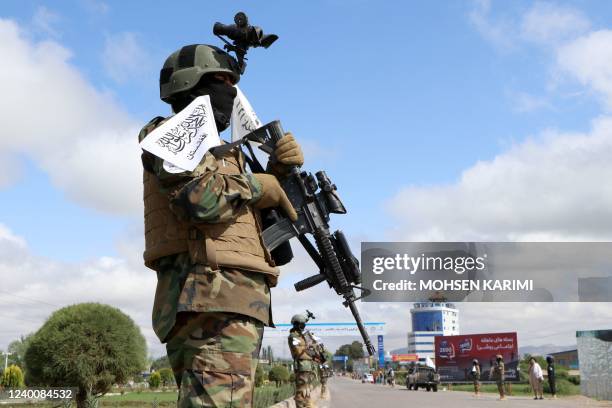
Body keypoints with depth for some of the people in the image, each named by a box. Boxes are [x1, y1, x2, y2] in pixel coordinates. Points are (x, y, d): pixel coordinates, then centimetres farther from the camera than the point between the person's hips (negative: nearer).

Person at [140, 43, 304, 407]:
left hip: (228, 302, 10)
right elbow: (202, 198, -19)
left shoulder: (214, 150, 30)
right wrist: (256, 186, -2)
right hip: (212, 301, -10)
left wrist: (283, 172, 10)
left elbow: (272, 221, 27)